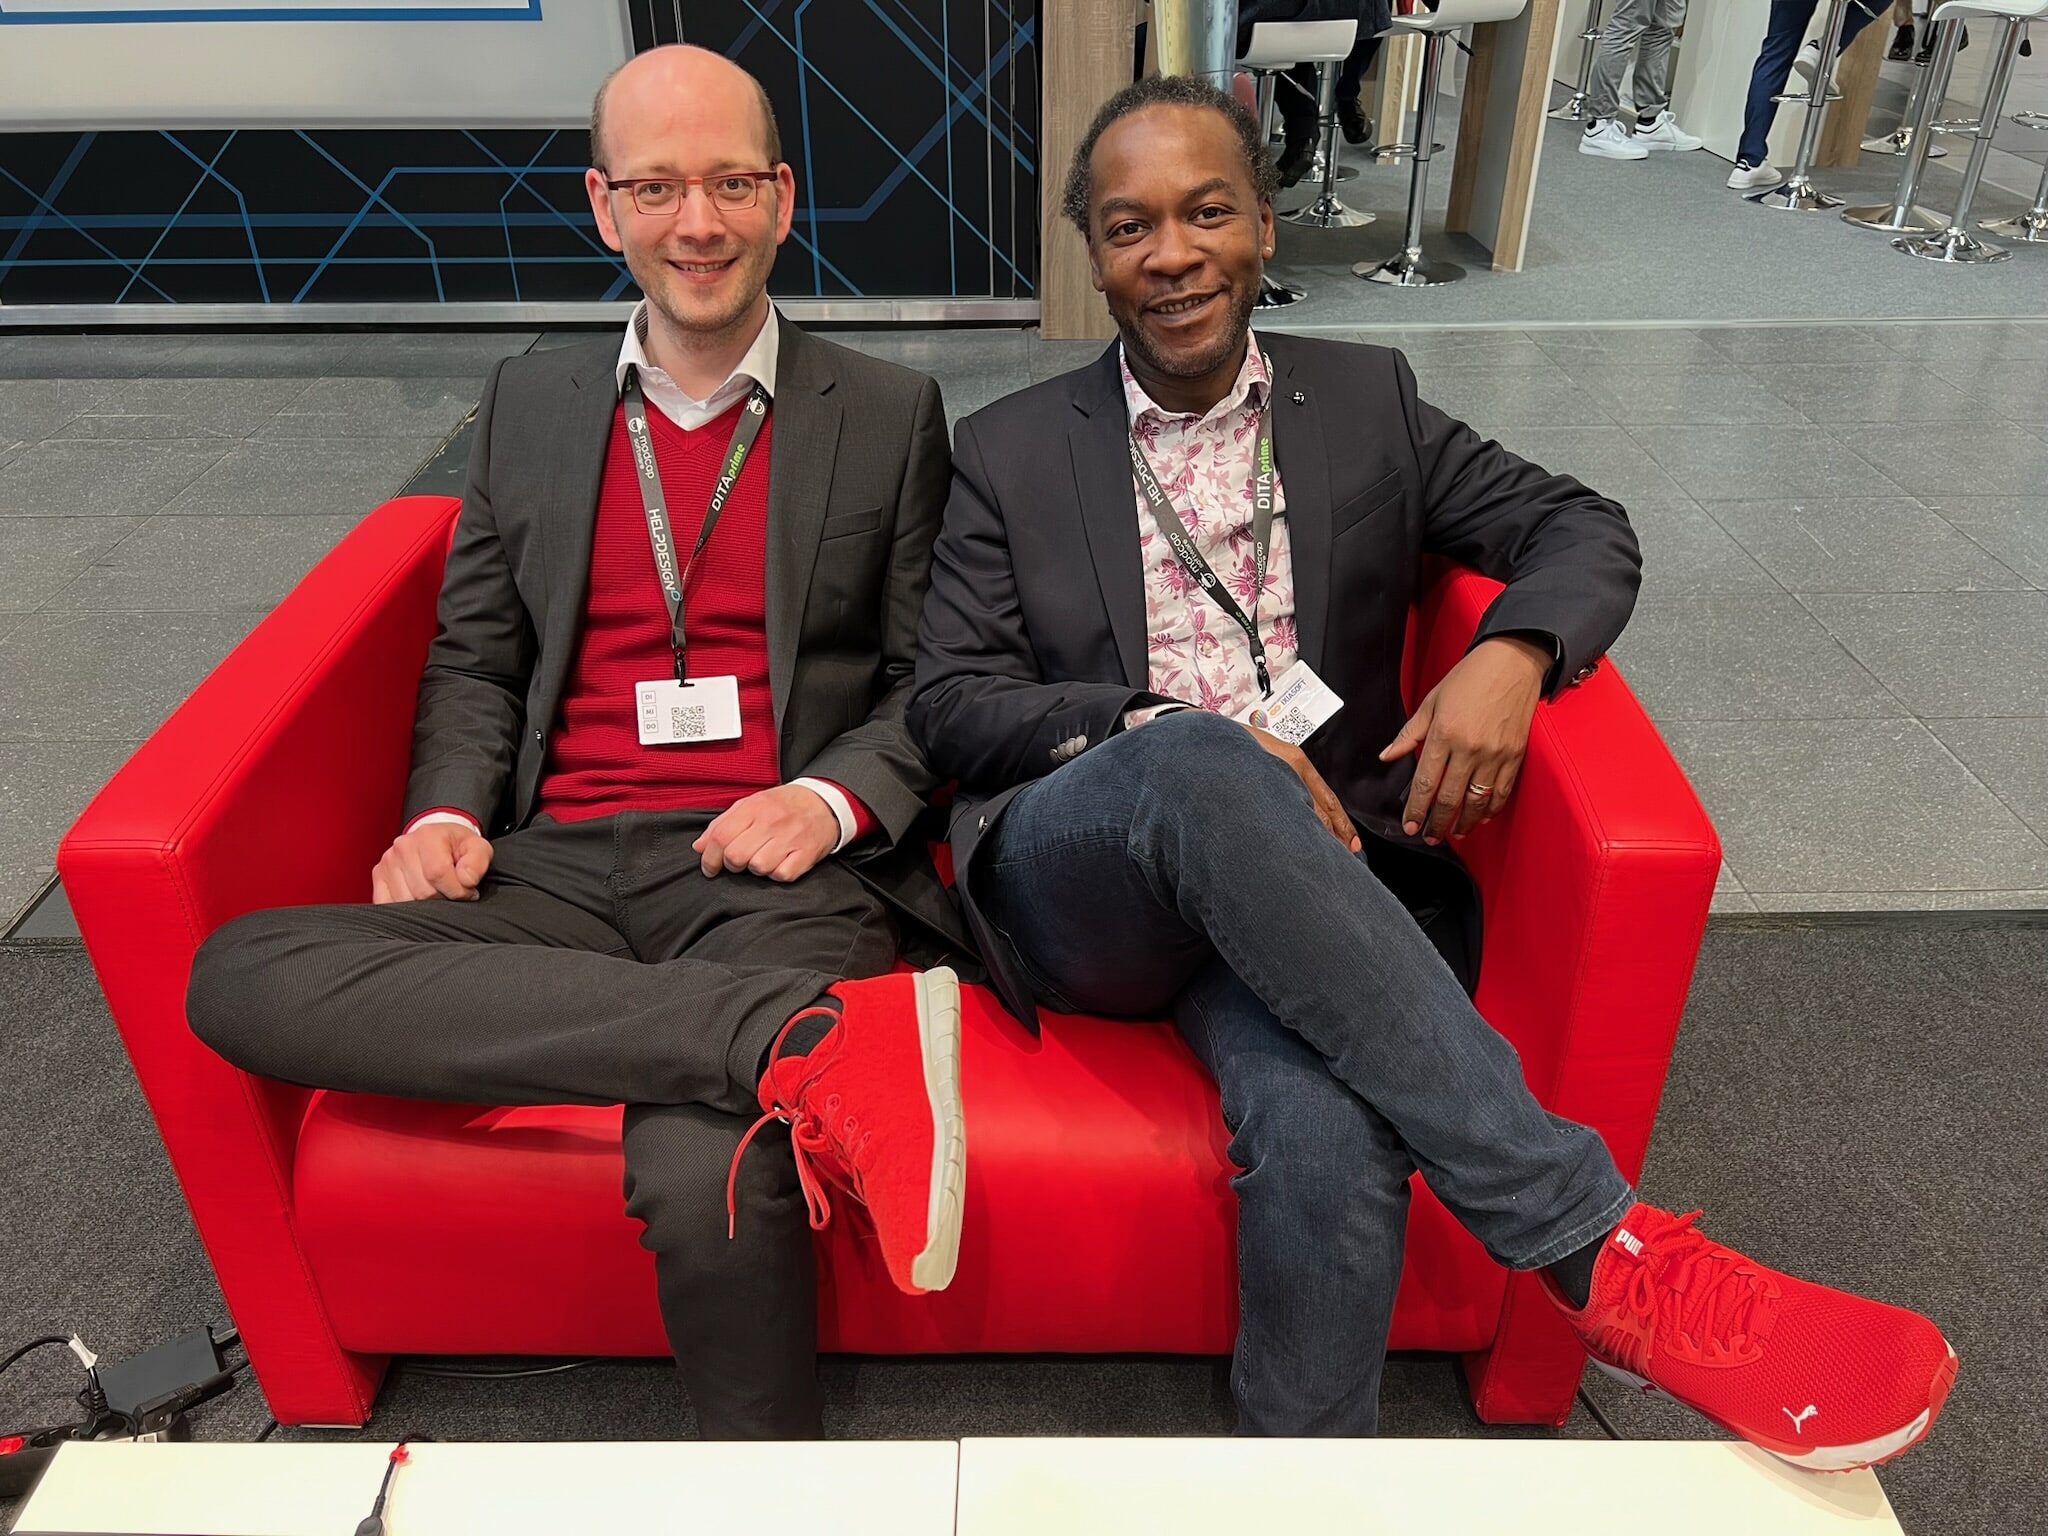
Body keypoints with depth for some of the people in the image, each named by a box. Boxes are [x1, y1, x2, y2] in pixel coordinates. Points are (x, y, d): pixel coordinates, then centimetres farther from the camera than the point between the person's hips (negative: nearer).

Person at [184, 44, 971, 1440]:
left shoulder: (889, 415, 11)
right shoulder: (530, 402, 19)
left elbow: (937, 681, 9)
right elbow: (475, 656, 20)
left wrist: (834, 796, -10)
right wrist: (448, 813, 0)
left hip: (774, 870, -3)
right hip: (559, 868, 4)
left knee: (702, 1174, -34)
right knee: (243, 975, -24)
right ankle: (804, 1041, -34)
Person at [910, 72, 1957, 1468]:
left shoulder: (1365, 400, 15)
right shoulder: (1010, 451, 12)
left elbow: (1584, 529, 15)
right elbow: (952, 704, 3)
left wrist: (1512, 652, -10)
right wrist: (1178, 733, -14)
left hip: (1307, 895, 1)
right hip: (1082, 876, 0)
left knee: (1330, 1131, -35)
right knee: (1198, 762, -38)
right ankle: (1596, 1244, -34)